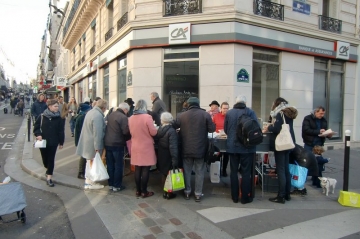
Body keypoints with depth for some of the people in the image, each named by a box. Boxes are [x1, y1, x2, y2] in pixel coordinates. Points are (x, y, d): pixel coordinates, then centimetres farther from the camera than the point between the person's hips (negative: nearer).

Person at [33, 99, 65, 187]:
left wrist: (61, 142, 1)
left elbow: (61, 131, 0)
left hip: (53, 142, -1)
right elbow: (36, 127, 3)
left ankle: (49, 178, 6)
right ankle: (48, 169, 45)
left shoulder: (58, 118, -4)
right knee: (45, 158, 14)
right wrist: (38, 135, -15)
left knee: (51, 159, 0)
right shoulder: (42, 116, -5)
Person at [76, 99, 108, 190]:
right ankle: (91, 183, 17)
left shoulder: (90, 112, 8)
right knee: (93, 164, 5)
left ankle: (88, 182, 29)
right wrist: (97, 148, -23)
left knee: (89, 163, 19)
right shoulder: (98, 116, -24)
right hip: (93, 144, -10)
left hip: (87, 142, 10)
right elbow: (97, 133, -26)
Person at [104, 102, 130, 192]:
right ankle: (117, 185, 10)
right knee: (118, 165, 4)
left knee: (110, 164, 14)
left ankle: (110, 184, 23)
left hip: (107, 143, 7)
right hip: (117, 144, -7)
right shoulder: (123, 117, -14)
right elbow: (126, 132, -19)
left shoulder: (110, 115, 10)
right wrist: (128, 138, 1)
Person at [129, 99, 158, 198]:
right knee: (145, 170, 3)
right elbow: (153, 132, -12)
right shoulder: (147, 117, -15)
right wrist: (156, 128, 8)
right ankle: (144, 192, 9)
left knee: (137, 169, 12)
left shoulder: (131, 118, 2)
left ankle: (138, 190, 20)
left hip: (135, 147, 6)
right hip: (146, 147, -5)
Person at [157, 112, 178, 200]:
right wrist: (175, 159, -24)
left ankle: (165, 191, 29)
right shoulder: (172, 131, -21)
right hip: (168, 156, -7)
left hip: (161, 155, 7)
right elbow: (173, 147, -24)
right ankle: (169, 193, 15)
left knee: (164, 174, 17)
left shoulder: (160, 129, 1)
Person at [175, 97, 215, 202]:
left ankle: (187, 192, 21)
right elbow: (212, 129, -4)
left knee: (187, 170, 14)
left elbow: (175, 126, 11)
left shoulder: (182, 115, -1)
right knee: (199, 172, 8)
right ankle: (198, 194, 13)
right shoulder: (205, 114, -6)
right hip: (200, 148, -1)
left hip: (186, 148, 2)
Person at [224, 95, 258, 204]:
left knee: (233, 171, 11)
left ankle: (235, 197, 17)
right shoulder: (250, 112, -4)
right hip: (247, 146, -2)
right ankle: (245, 197, 12)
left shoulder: (229, 113, 3)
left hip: (232, 146, 2)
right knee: (246, 172, 6)